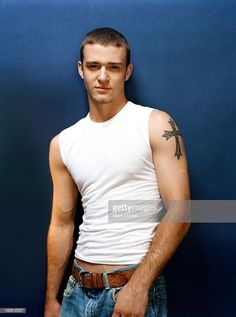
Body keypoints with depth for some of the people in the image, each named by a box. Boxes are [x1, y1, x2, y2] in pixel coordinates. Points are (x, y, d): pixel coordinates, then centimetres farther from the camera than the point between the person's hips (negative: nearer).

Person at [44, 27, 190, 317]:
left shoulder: (156, 125, -8)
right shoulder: (63, 143, 5)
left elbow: (178, 214, -12)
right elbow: (61, 224, 9)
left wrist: (138, 286, -18)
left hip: (136, 286, -4)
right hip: (78, 288, 4)